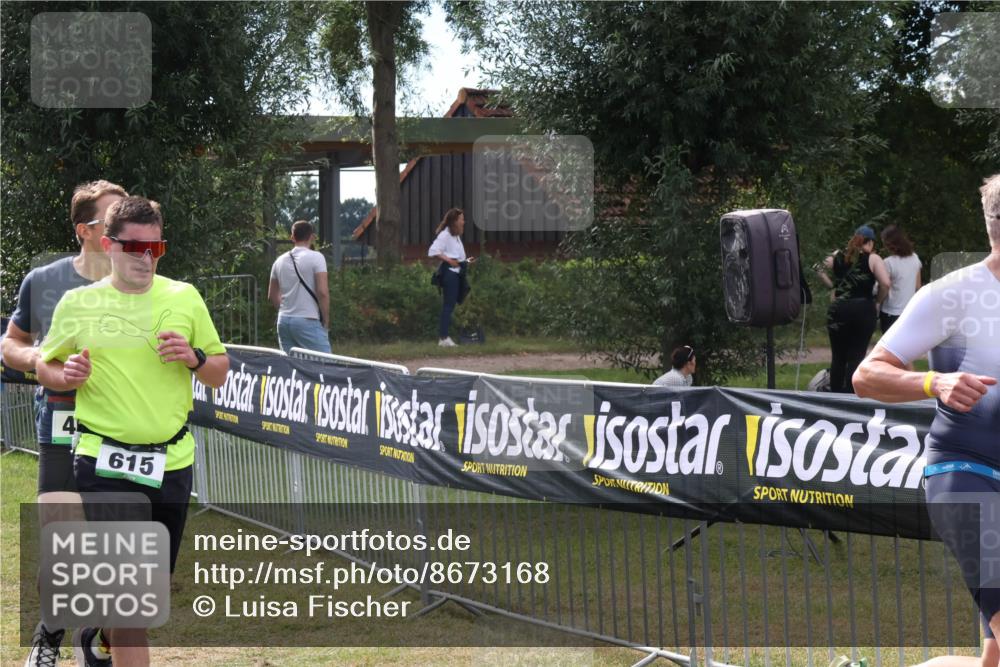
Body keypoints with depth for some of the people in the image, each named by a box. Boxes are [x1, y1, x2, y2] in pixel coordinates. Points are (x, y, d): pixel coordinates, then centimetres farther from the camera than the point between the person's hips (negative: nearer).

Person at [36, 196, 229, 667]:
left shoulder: (184, 298, 5)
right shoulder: (78, 303, 1)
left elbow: (220, 372, 11)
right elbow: (44, 366, 11)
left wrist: (193, 359, -11)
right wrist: (67, 376, -11)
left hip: (171, 463, 3)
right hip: (104, 463, -3)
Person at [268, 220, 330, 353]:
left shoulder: (280, 261, 11)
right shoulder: (316, 257, -6)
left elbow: (272, 296, 19)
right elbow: (322, 292, -13)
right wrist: (326, 320, -4)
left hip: (284, 321, 6)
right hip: (308, 321, -6)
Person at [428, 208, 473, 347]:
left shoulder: (456, 236, 19)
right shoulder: (445, 235, -10)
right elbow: (432, 252, -18)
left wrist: (466, 261, 10)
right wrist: (448, 260, -22)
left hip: (457, 272, 10)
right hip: (449, 272, -10)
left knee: (451, 305, 8)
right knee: (448, 305, -9)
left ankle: (444, 337, 10)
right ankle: (443, 338, -8)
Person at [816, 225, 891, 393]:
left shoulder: (837, 256, 9)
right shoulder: (872, 259, -2)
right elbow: (885, 283, -12)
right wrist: (878, 301, 1)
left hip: (838, 310, 3)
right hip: (863, 310, -3)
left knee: (838, 357, 11)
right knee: (856, 357, 1)